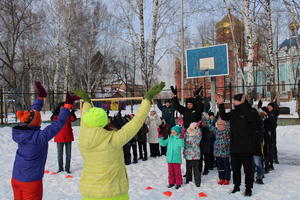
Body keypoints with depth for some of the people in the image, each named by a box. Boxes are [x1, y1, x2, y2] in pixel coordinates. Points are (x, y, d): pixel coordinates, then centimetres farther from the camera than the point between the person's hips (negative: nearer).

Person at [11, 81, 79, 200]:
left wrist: (41, 97, 12)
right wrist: (68, 104, -20)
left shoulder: (21, 131, -6)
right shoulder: (39, 137, -25)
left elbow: (32, 113, 5)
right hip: (31, 181, -7)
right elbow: (58, 124, -24)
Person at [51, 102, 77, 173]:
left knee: (68, 154, 7)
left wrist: (72, 113, -37)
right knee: (60, 154, 8)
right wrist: (55, 112, -35)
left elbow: (73, 119, -22)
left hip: (68, 137, 1)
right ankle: (60, 168, 22)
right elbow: (53, 119, -22)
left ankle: (67, 168, 18)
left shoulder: (68, 114, -2)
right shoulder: (57, 114, -2)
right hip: (59, 137, 0)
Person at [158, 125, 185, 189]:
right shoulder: (169, 139, 5)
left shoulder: (179, 139, -9)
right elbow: (163, 143, 8)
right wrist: (160, 137, -3)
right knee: (170, 171, 15)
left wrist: (181, 138, -39)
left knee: (177, 172, 7)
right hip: (169, 158, 5)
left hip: (176, 159, -5)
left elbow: (182, 145, -28)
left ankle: (178, 183, 21)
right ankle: (171, 183, 29)